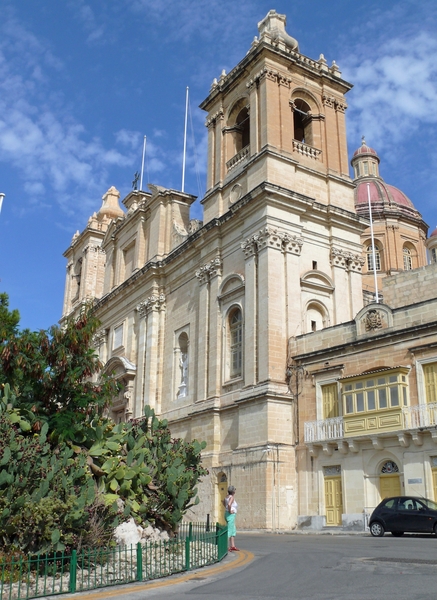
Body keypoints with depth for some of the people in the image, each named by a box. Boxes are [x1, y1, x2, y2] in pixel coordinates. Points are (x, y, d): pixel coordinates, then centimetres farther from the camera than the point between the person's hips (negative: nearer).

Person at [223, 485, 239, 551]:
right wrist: (230, 511, -20)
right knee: (229, 531, -4)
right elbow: (229, 504, -36)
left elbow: (224, 503, 27)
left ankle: (233, 546, 22)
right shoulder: (232, 497, -18)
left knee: (234, 531, 17)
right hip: (230, 515, -10)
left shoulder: (227, 496, 9)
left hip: (227, 514, 10)